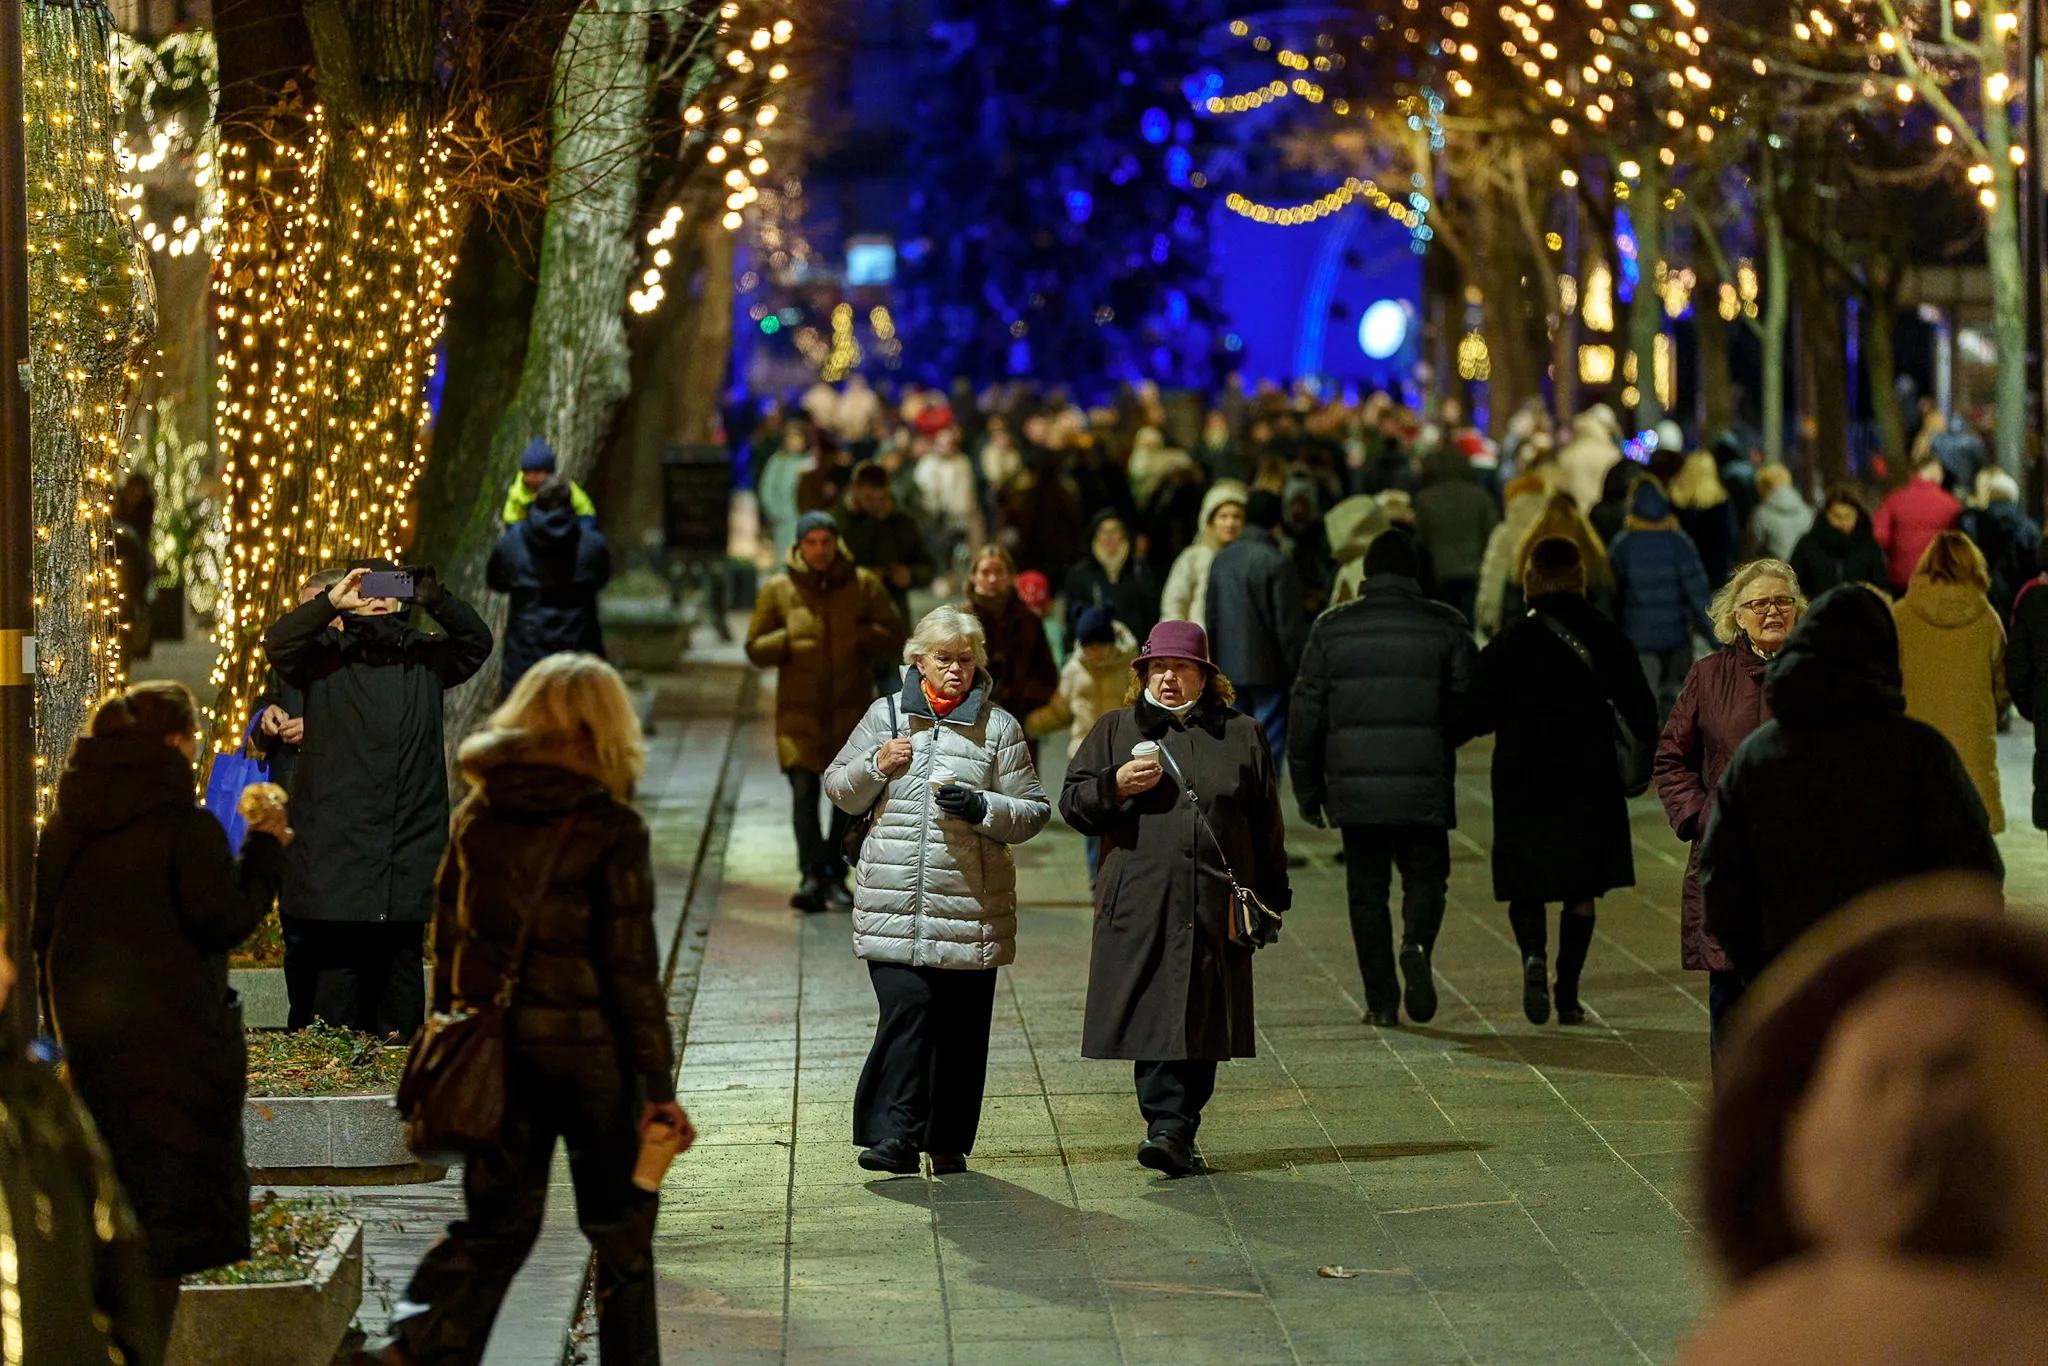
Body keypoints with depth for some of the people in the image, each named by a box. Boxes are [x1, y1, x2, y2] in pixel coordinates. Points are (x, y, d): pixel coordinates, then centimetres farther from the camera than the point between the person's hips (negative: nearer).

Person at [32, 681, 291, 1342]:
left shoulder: (64, 827, 7)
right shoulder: (184, 825, -14)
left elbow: (40, 929, 13)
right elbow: (224, 920, -15)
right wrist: (264, 853, -2)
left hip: (84, 1032, 6)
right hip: (171, 1034, -6)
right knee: (169, 1196, 1)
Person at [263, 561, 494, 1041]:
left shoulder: (423, 655, 14)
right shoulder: (326, 653, 8)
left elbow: (476, 644, 1)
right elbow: (277, 643, -8)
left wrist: (435, 601, -15)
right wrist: (332, 601, -19)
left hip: (411, 840, 3)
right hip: (339, 838, -2)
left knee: (403, 958, 5)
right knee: (340, 957, -4)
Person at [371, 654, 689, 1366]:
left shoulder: (476, 818, 3)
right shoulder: (610, 828, -10)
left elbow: (446, 945, 7)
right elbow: (631, 966, -11)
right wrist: (657, 1085, -7)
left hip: (498, 1047, 4)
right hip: (588, 1043, -4)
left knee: (496, 1220, 12)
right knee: (620, 1227, 11)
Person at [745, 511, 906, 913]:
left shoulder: (864, 585, 4)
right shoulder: (778, 590, 4)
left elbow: (893, 635, 4)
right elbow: (755, 648, 6)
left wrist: (859, 638, -13)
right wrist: (787, 641, -13)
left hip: (851, 709, 1)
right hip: (798, 710, -1)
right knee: (804, 790, -12)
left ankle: (836, 876, 16)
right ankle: (812, 875, -15)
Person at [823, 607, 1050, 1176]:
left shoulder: (999, 726, 7)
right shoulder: (886, 716, 10)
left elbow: (1034, 811, 7)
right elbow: (840, 793, 15)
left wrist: (983, 808, -12)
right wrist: (876, 766, -4)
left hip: (972, 902, 1)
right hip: (894, 901, 0)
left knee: (962, 1024, 3)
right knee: (905, 1010, -14)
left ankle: (949, 1144, 14)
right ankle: (896, 1138, -15)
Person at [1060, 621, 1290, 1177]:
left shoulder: (1240, 735, 14)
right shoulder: (1115, 730, 13)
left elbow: (1267, 824, 16)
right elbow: (1072, 803, 11)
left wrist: (1271, 901, 13)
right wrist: (1115, 785, -9)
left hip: (1215, 909, 1)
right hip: (1138, 902, -1)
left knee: (1199, 1022, -1)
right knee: (1152, 1020, -8)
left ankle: (1177, 1134, 2)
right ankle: (1170, 1127, -9)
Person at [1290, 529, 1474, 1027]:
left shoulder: (1331, 628, 5)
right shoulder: (1446, 626, 2)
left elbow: (1306, 712, 5)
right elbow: (1468, 706, -3)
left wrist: (1307, 790, 12)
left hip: (1355, 787, 1)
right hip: (1425, 789, -1)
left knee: (1367, 891, 8)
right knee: (1425, 877, 11)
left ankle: (1381, 1001, 5)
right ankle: (1417, 944, -19)